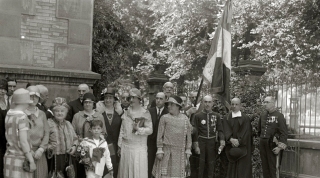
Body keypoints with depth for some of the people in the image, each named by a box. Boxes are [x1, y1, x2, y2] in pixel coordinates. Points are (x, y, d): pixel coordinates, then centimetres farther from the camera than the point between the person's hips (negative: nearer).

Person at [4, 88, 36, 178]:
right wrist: (32, 161, -17)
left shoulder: (9, 115, 5)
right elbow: (23, 142, -21)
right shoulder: (22, 117, -18)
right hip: (21, 160, -8)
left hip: (9, 157, 8)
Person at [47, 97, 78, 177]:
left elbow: (75, 138, 23)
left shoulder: (68, 124, 16)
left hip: (69, 158, 5)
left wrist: (74, 146, 5)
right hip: (55, 158, -5)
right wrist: (49, 147, -23)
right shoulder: (49, 123, -2)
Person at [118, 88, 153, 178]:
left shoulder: (145, 113, -2)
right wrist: (119, 146, 10)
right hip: (126, 147, 4)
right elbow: (122, 130, 11)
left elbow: (150, 130, -7)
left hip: (139, 148, -3)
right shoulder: (126, 113, 9)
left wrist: (138, 129, -23)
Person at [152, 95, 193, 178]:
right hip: (166, 151, -1)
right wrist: (159, 151, -4)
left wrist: (188, 151, 5)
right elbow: (160, 135, 0)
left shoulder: (185, 119, 4)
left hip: (180, 152, 2)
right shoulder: (164, 118, -1)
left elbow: (188, 136, 7)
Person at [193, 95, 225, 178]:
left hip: (212, 143, 2)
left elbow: (220, 130, 4)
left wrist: (222, 140, -11)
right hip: (201, 142, -2)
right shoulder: (197, 116, 0)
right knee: (200, 164, 1)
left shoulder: (216, 115, 5)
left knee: (211, 164, 8)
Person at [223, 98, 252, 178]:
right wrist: (231, 139, -23)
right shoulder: (226, 118, 8)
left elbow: (246, 132, -5)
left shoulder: (246, 118, 5)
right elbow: (226, 131, -5)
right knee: (233, 168, 3)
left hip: (243, 147, -1)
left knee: (243, 168, -2)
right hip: (231, 147, 1)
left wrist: (239, 141, -18)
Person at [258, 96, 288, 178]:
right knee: (264, 166, 12)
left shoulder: (279, 116, -10)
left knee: (272, 167, 1)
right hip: (262, 143, 5)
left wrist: (280, 147, -16)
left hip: (272, 144, -5)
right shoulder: (263, 115, 7)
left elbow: (284, 133, -12)